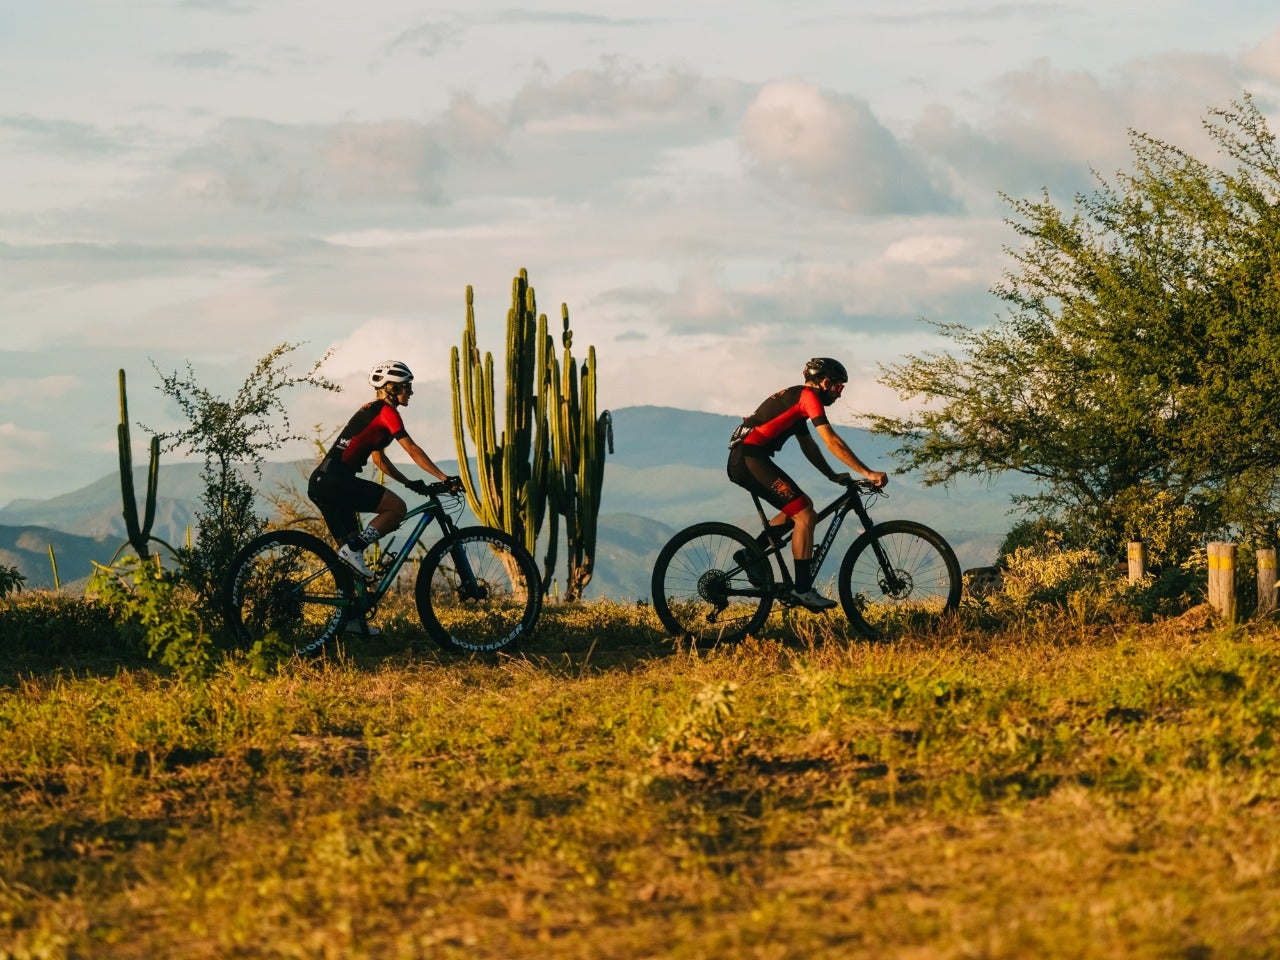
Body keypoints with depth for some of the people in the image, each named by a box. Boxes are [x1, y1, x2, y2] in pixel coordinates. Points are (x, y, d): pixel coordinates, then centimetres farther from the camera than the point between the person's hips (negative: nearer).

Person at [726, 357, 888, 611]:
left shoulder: (797, 399, 25)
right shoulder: (808, 396, -6)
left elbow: (809, 447, 29)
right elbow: (831, 441, -14)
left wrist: (834, 476, 21)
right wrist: (867, 473, -14)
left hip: (740, 461, 10)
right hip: (751, 458, -10)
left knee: (801, 507, 18)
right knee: (805, 516, -11)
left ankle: (750, 554, 14)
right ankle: (803, 590, -12)